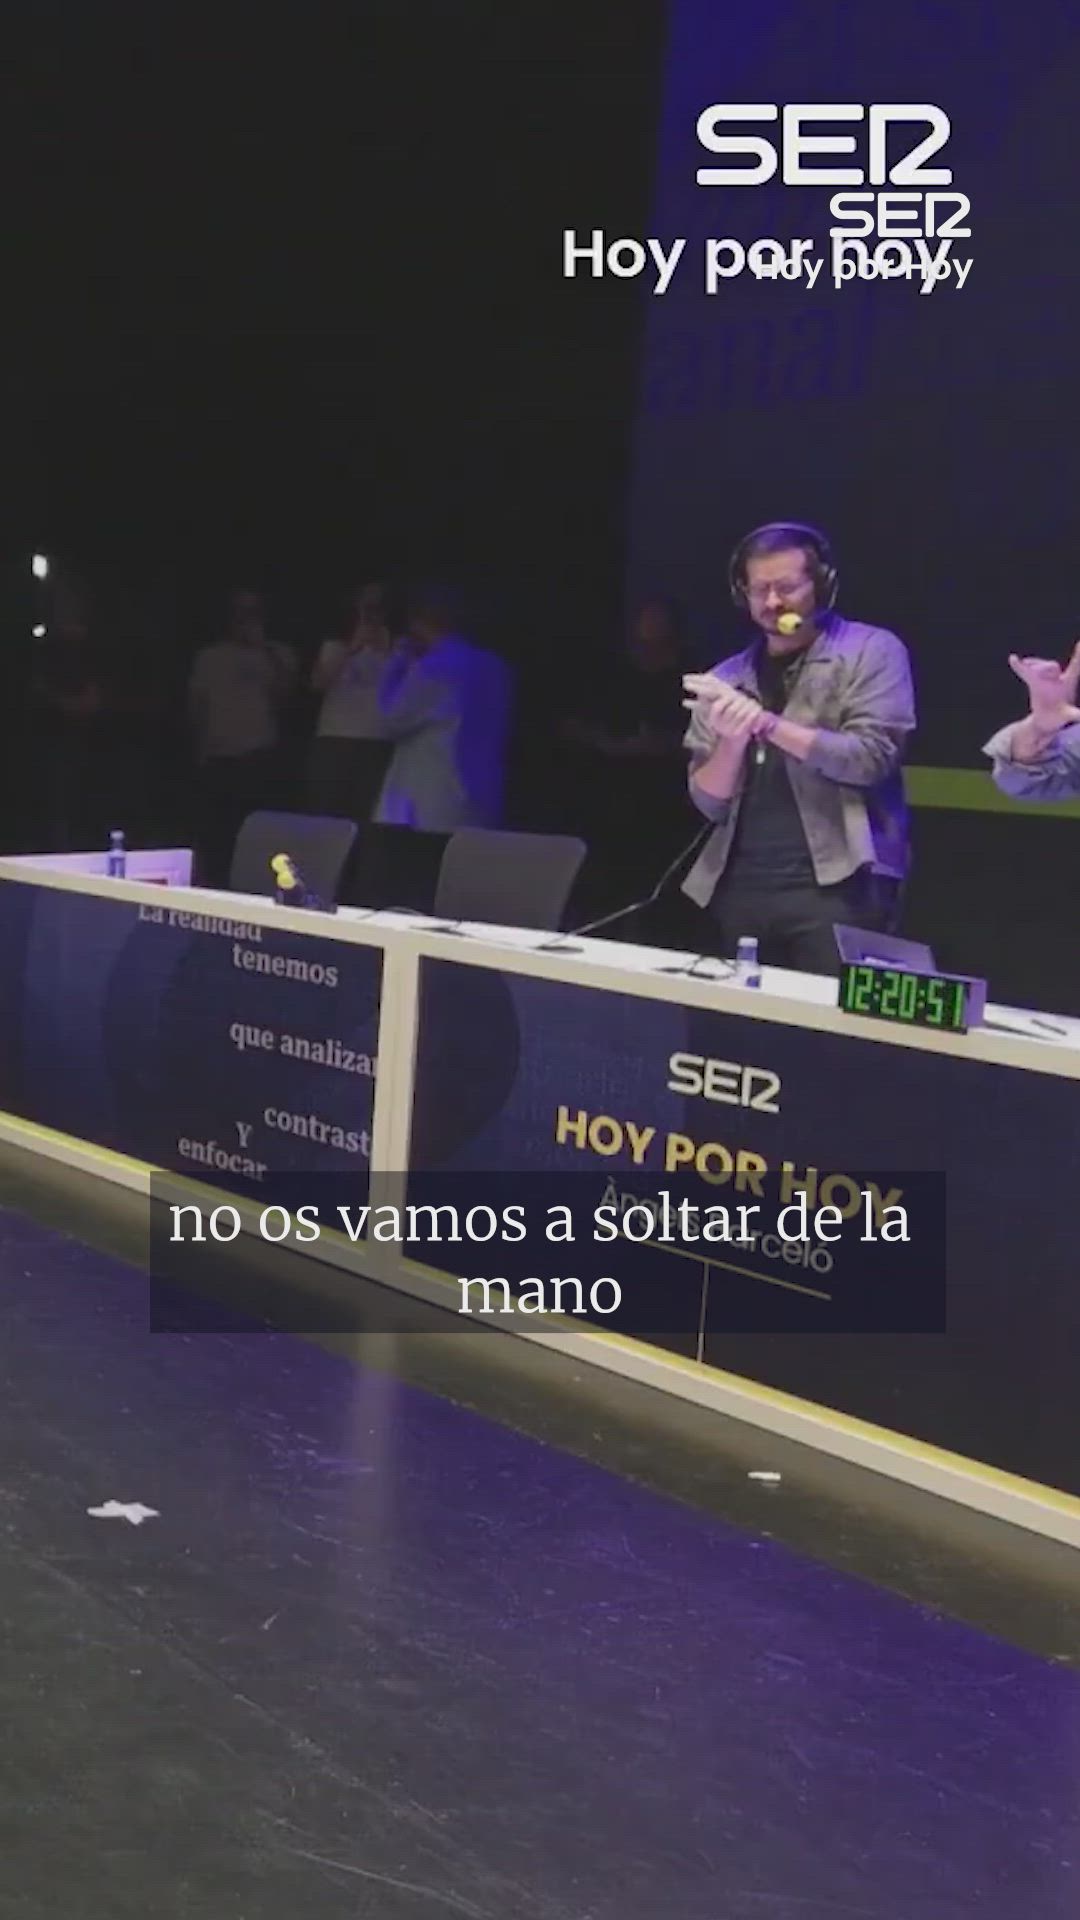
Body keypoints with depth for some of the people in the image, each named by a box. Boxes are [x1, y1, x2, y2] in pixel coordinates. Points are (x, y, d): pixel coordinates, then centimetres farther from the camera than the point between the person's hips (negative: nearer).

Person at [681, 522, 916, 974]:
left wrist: (766, 723, -17)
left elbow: (870, 758, -11)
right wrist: (732, 739, -12)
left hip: (836, 884, -4)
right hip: (739, 889, 4)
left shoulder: (871, 651, 1)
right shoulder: (726, 679, 12)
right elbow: (710, 803, 7)